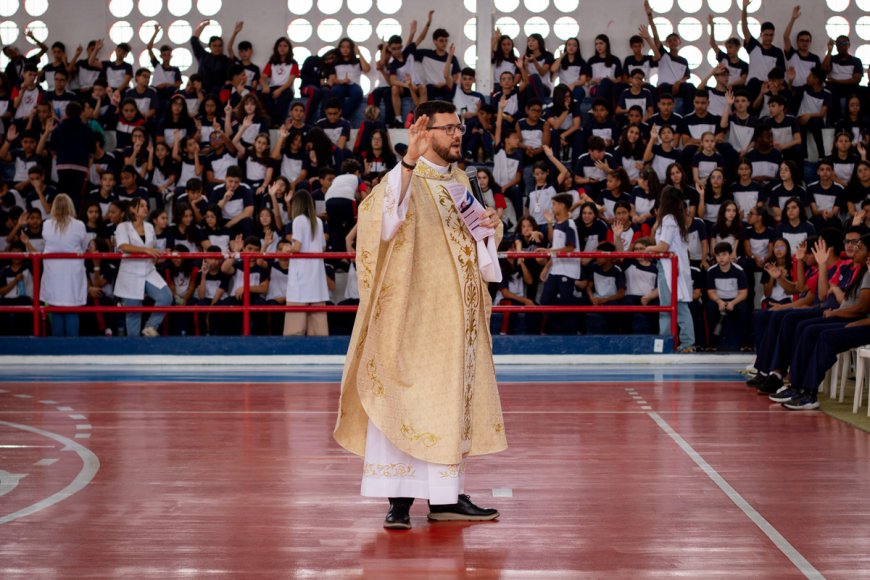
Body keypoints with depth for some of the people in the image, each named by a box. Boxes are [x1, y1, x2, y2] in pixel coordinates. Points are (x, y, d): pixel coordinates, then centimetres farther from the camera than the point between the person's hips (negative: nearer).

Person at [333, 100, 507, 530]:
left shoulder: (460, 183, 15)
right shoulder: (407, 179, -9)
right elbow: (383, 218, -30)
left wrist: (487, 228, 0)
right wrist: (409, 161, -41)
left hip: (455, 316, 8)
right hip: (414, 314, -8)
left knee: (452, 402, 9)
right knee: (403, 401, -7)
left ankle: (446, 496, 16)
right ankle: (399, 498, -3)